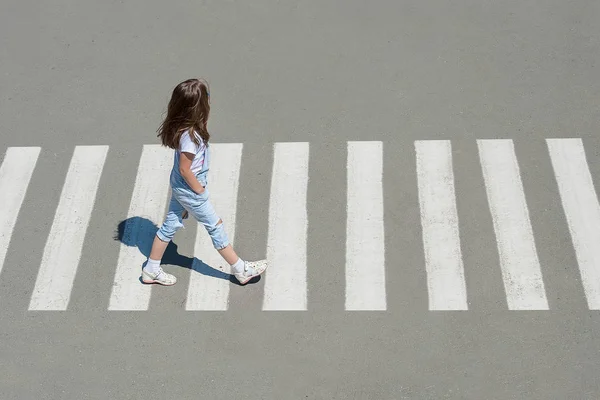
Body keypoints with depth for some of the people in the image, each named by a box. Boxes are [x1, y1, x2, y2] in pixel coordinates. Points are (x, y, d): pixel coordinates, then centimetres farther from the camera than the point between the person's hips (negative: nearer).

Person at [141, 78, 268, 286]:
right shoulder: (190, 135, -33)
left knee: (171, 225, 20)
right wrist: (199, 190, -13)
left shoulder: (183, 127, -5)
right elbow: (185, 169, -26)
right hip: (189, 190, -8)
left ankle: (151, 270, 33)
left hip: (180, 187, 8)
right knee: (215, 226, 7)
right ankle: (241, 270, 23)